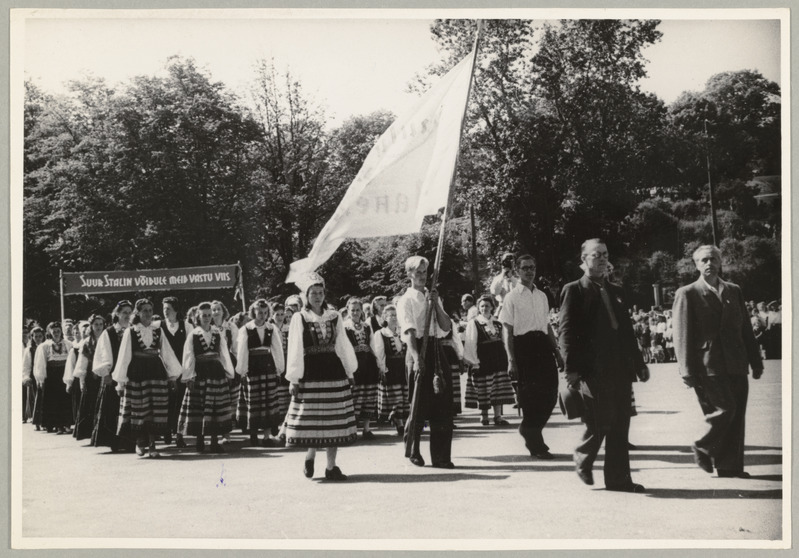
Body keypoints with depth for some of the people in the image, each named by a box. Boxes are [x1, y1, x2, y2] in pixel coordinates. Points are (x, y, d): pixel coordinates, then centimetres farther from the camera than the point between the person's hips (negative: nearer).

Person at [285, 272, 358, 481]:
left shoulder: (334, 317, 8)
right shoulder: (299, 318, -1)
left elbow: (343, 346, 12)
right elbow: (294, 351, -3)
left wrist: (350, 372, 11)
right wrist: (294, 379, -6)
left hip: (334, 372, 3)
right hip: (310, 375, -3)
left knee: (334, 422, 3)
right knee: (312, 421, 0)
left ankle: (331, 467, 10)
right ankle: (310, 456, 25)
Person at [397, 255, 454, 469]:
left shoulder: (433, 297, 17)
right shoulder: (406, 301, -3)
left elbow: (447, 327, 7)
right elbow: (409, 331, -17)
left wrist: (436, 303, -6)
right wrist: (416, 357, -31)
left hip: (436, 351, 5)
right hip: (418, 350, -5)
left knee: (443, 405, 1)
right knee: (420, 405, -1)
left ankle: (441, 457, 6)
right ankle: (413, 451, 16)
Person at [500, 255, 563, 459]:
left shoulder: (542, 296, 16)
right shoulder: (512, 297, -1)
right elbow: (507, 331, -5)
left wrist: (557, 352, 15)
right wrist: (511, 360, -12)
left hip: (543, 345, 6)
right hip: (523, 345, -6)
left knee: (550, 394, 2)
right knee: (530, 395, -2)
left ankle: (529, 430, 26)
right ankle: (536, 446, 9)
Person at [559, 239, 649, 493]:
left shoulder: (615, 291, 19)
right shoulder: (574, 291, -1)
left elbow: (627, 330, 20)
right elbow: (567, 332, -8)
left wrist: (639, 363, 15)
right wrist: (571, 368, -16)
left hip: (620, 369, 6)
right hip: (593, 370, -6)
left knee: (619, 427, 6)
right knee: (598, 422, -6)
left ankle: (618, 478, 13)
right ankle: (583, 459, 21)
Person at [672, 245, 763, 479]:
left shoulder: (734, 291, 15)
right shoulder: (687, 294, 0)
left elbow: (746, 329, 17)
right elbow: (682, 336, -4)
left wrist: (756, 361, 11)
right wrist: (687, 371, -11)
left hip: (736, 364, 5)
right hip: (708, 366, -5)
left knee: (737, 415, 3)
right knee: (725, 409, -13)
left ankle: (730, 466, 12)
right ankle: (703, 447, 11)